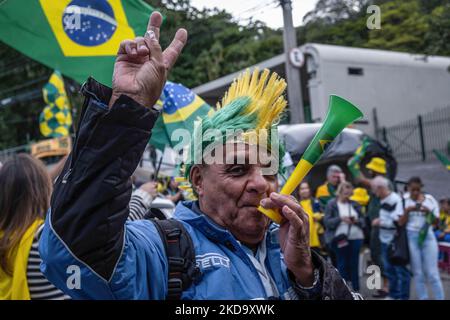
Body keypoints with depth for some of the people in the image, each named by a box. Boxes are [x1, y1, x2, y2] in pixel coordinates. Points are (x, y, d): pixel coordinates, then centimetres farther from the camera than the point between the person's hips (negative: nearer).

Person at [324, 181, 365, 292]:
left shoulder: (354, 204, 10)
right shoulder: (331, 204, 0)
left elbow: (362, 220, 13)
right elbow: (327, 221, -7)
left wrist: (357, 220, -9)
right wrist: (340, 219, -19)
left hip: (355, 238, 3)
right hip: (340, 238, -3)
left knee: (354, 264, 8)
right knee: (342, 264, 2)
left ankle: (355, 289, 17)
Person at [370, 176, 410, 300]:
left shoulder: (396, 200, -19)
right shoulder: (383, 200, 9)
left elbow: (397, 221, -25)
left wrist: (380, 222, -16)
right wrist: (379, 221, 8)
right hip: (385, 240, 10)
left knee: (400, 270, 1)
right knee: (389, 269, 18)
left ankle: (403, 296, 10)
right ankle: (394, 295, 31)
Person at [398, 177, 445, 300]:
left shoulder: (430, 199, 4)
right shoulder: (404, 201, 0)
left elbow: (436, 221, 6)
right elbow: (400, 222, -3)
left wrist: (429, 212, -13)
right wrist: (407, 211, -18)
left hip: (427, 236, 0)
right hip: (411, 237, 0)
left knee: (432, 273, -1)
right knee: (418, 273, 6)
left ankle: (440, 298, 6)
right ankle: (422, 298, 13)